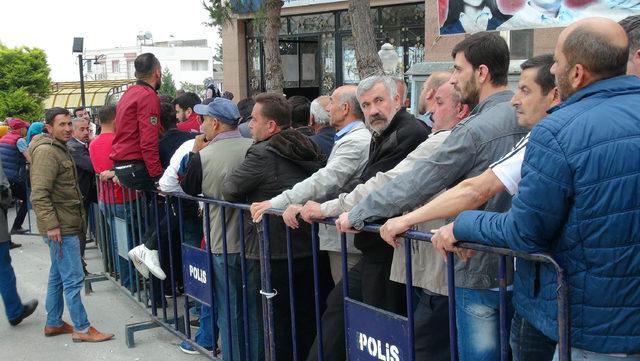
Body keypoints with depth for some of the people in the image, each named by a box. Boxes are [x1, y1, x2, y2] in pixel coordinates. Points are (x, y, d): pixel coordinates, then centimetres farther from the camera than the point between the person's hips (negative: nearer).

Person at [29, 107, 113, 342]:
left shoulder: (59, 148, 17)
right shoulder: (46, 151, -16)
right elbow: (39, 195, -23)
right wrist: (51, 225, -27)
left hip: (67, 224, 11)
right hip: (60, 228, -11)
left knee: (58, 276, 17)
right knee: (73, 279, -6)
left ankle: (53, 323, 28)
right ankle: (81, 329, 1)